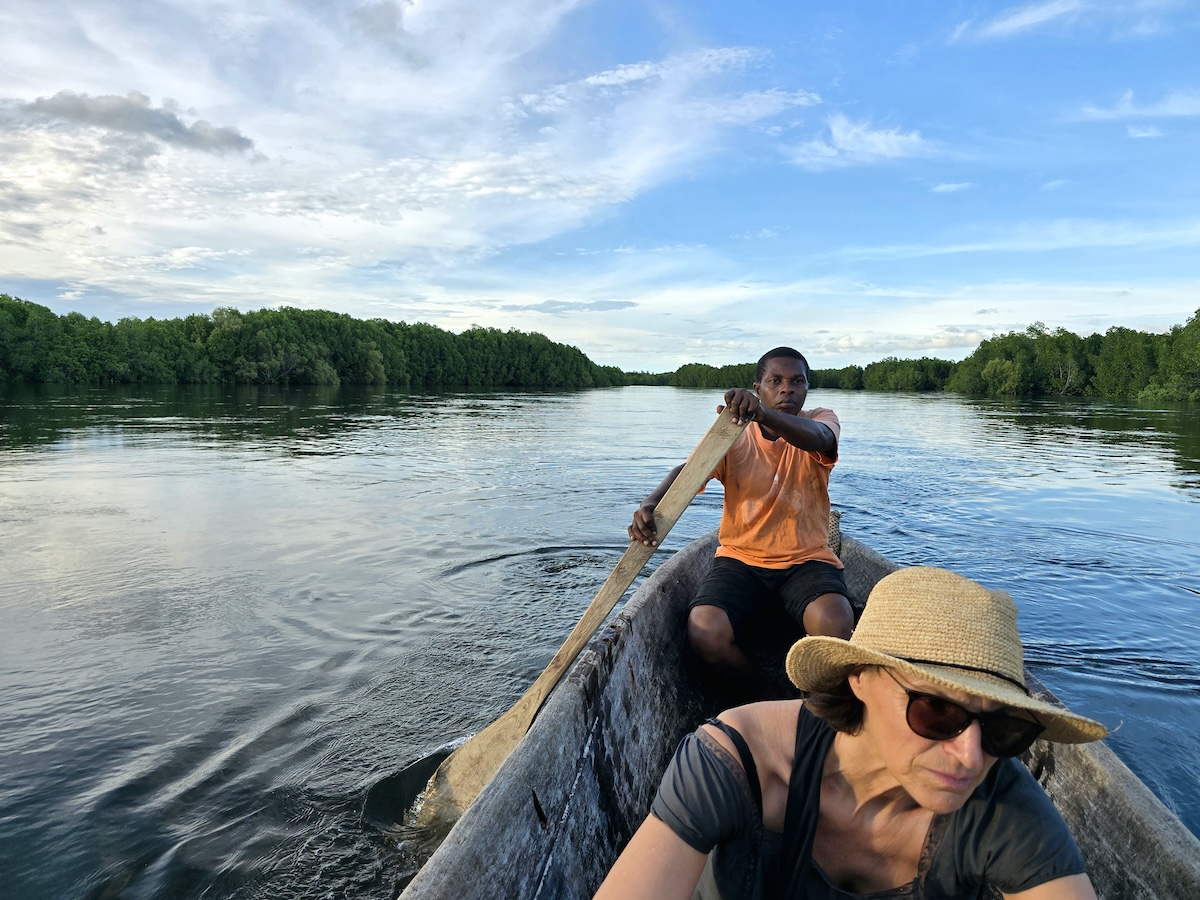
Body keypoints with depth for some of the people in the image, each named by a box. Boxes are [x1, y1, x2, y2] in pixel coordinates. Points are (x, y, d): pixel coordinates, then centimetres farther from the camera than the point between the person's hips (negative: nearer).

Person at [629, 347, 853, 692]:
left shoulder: (822, 420, 2)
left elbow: (817, 438, -25)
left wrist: (763, 413, -48)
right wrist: (651, 503, -40)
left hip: (807, 559, -1)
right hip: (740, 559, 1)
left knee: (835, 624, -32)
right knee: (705, 633, -26)